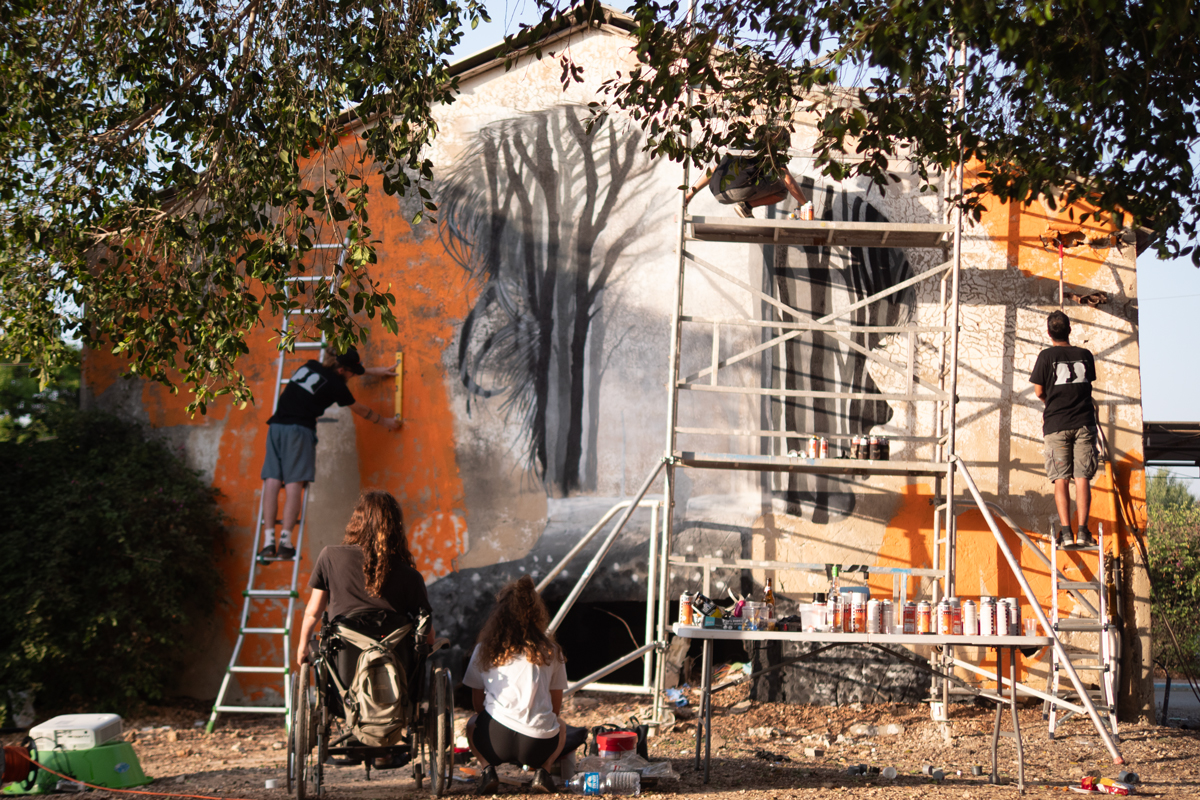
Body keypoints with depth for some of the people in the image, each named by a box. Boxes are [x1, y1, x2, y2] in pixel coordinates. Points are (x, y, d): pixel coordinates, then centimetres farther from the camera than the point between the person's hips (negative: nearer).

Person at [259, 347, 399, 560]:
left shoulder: (310, 366, 19)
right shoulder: (335, 385, 0)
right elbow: (360, 410, 15)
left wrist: (375, 371, 47)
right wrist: (385, 421, 32)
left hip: (276, 426, 6)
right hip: (299, 430, -6)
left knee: (272, 480, -2)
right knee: (294, 483, -8)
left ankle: (268, 542, -8)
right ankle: (285, 542, -17)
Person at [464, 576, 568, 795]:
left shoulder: (484, 650, 9)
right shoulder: (550, 650, 8)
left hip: (495, 739, 0)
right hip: (539, 745, 0)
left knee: (472, 724, 36)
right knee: (560, 728, 36)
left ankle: (488, 769, 7)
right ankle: (543, 771, 7)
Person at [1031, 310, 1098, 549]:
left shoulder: (1047, 356, -2)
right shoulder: (1085, 355, 7)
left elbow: (1039, 391, 1)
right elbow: (1089, 381, 17)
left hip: (1056, 424, -2)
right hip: (1084, 422, 2)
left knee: (1061, 479, -1)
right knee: (1082, 478, 0)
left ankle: (1065, 531, -9)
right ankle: (1082, 531, -7)